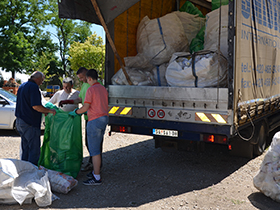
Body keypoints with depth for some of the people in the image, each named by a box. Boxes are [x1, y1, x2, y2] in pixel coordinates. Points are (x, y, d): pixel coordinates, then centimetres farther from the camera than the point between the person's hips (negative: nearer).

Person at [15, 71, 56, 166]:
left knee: (25, 148, 18)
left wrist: (43, 111, 22)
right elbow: (36, 106, -24)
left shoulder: (22, 86, 15)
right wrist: (49, 111, -11)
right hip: (30, 123, -9)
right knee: (34, 149, -1)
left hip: (20, 121, 9)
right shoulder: (34, 87, -15)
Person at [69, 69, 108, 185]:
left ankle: (97, 178, -1)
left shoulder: (91, 89, -12)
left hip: (95, 120, -9)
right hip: (104, 118, 9)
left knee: (94, 150, -5)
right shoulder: (103, 88, 14)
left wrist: (75, 112, 0)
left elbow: (85, 107, -16)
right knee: (97, 148, 17)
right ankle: (95, 171, 25)